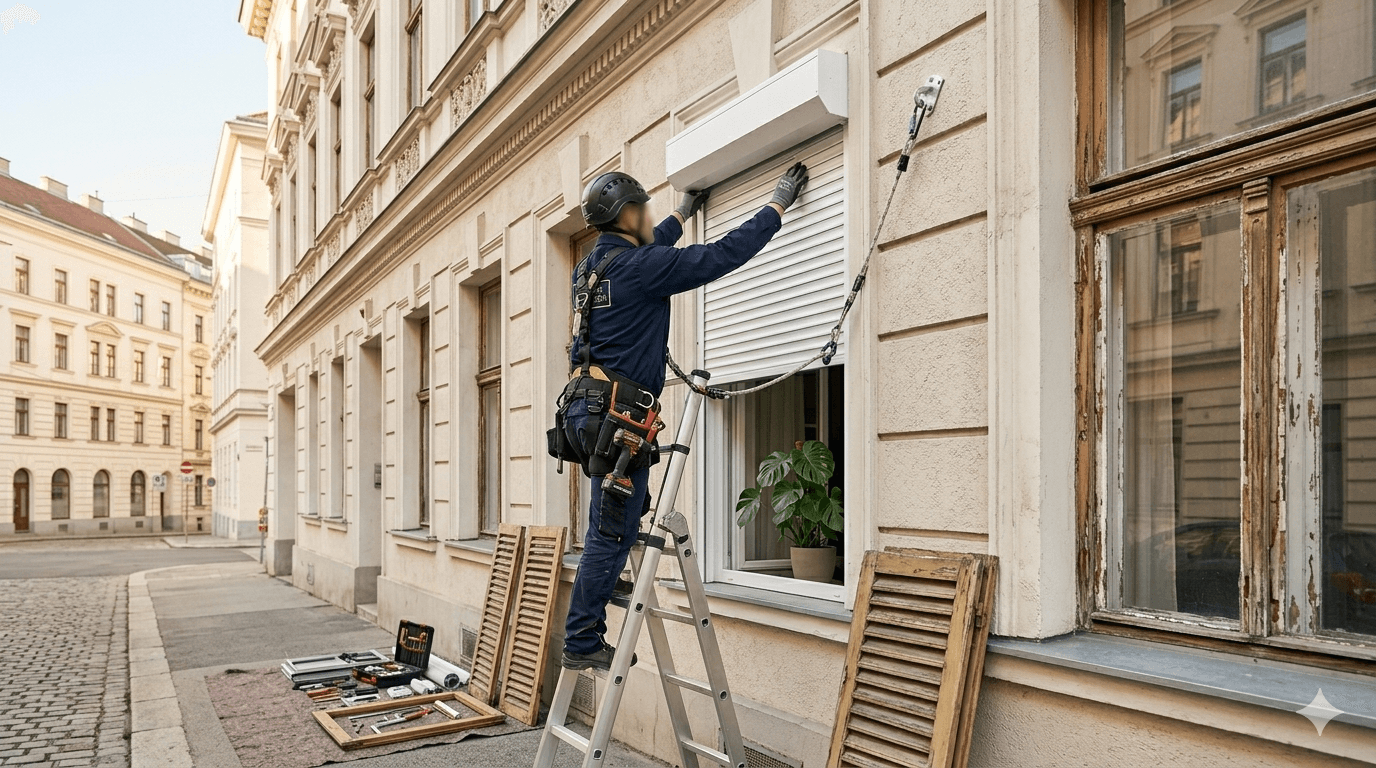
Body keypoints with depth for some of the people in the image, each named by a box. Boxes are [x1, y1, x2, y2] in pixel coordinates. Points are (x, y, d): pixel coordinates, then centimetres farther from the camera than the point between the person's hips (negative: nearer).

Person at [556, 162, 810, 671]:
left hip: (584, 407, 10)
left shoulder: (594, 266, 15)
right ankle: (582, 644, 5)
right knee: (613, 533, -3)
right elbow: (723, 255, -9)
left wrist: (684, 212, 50)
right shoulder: (640, 266, -11)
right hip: (616, 414, -10)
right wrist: (779, 203, 3)